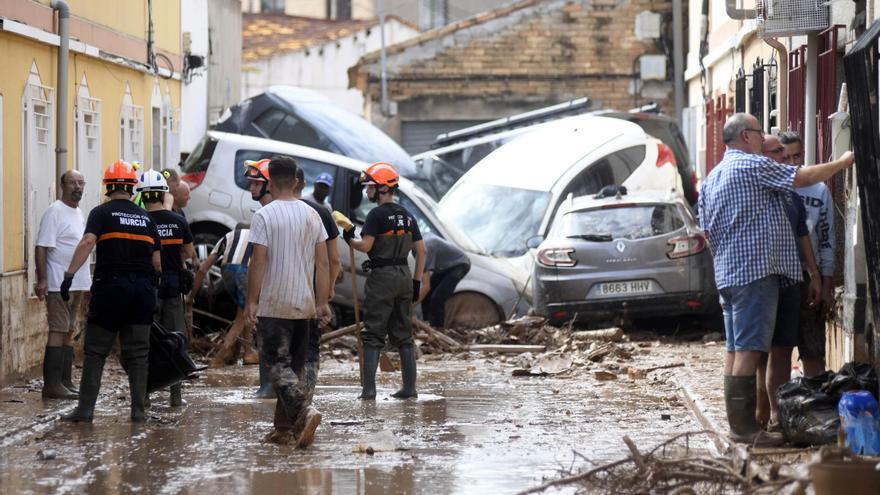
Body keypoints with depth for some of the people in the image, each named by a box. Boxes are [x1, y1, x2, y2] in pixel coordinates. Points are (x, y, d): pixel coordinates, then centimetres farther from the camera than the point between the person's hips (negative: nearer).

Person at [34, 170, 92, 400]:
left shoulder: (78, 213, 16)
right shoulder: (55, 212, -11)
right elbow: (41, 248, -16)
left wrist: (87, 277, 23)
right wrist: (42, 280, -22)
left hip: (78, 284, 9)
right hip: (59, 285, -9)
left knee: (68, 331, 11)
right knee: (58, 331, -10)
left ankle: (65, 382, 15)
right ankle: (52, 385, -10)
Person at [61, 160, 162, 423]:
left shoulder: (102, 213, 0)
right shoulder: (145, 217, 13)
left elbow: (87, 242, -17)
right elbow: (157, 261, 11)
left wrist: (70, 274, -21)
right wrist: (154, 283, 25)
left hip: (110, 286, -3)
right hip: (142, 288, 3)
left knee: (95, 351, 2)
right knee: (137, 352, 8)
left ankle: (85, 408, -2)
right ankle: (138, 409, 5)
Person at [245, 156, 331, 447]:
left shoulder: (265, 215, -9)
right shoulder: (311, 215, 7)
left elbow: (259, 261, -13)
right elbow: (322, 263, 6)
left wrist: (251, 301, -8)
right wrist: (322, 302, 10)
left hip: (274, 305, -5)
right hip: (304, 303, 5)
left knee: (277, 363, -6)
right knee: (294, 365, 12)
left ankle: (304, 412, -27)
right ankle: (283, 429, 16)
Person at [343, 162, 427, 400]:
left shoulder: (377, 215, -10)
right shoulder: (406, 215, 11)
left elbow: (366, 246, -18)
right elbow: (421, 251, 11)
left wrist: (349, 239, 3)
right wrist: (416, 281, 14)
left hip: (382, 276, -6)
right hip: (404, 275, 6)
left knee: (373, 335, -3)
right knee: (403, 334, 12)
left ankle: (369, 389, -8)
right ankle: (409, 387, 10)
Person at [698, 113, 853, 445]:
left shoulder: (711, 179, 19)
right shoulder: (752, 165, -8)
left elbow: (708, 232, 21)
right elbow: (802, 178, -12)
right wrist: (842, 162, 0)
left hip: (726, 273, 10)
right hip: (756, 269, -10)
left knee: (735, 349, 10)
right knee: (749, 349, -11)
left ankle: (737, 422, 11)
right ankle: (744, 426, -15)